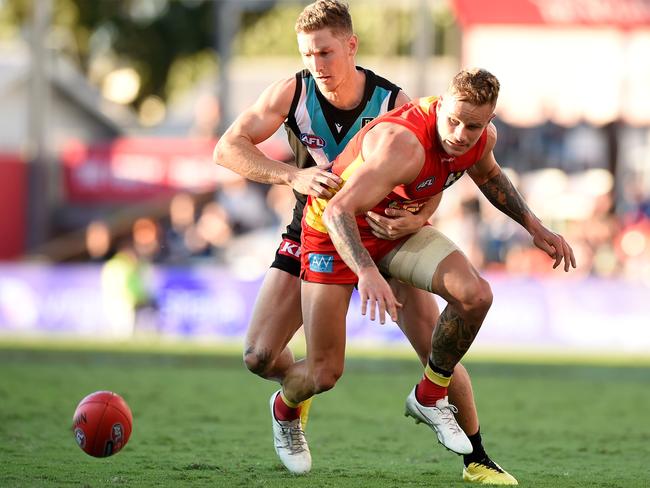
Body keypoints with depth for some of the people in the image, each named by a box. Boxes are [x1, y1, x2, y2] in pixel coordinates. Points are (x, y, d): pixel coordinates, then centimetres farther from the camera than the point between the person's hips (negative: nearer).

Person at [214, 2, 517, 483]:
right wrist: (294, 176, -36)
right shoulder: (292, 93, -17)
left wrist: (416, 219, -38)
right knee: (260, 358, -10)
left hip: (383, 230, -1)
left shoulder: (394, 103, -20)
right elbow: (228, 148, -20)